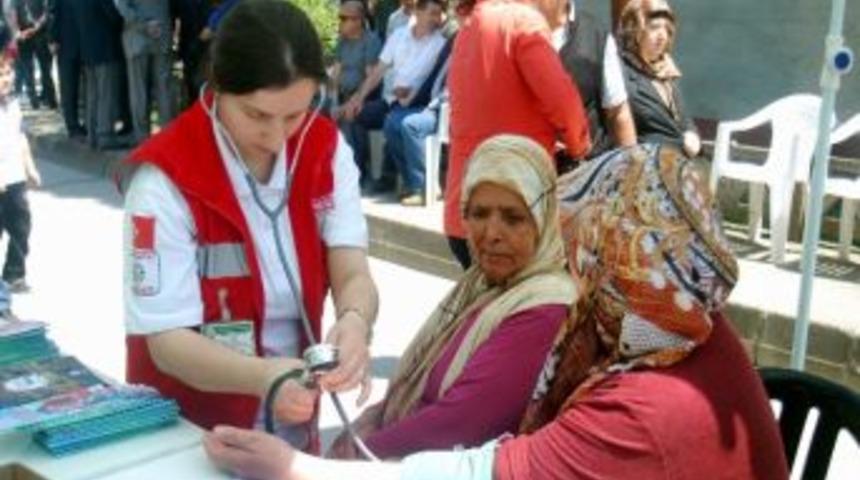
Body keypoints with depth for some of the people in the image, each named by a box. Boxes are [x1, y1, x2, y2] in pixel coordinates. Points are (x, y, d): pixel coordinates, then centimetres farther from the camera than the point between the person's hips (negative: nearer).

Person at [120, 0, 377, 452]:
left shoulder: (327, 149, -8)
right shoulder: (165, 178, -22)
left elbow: (353, 273, -15)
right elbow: (166, 339, -23)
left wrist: (354, 322, -37)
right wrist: (262, 376, -41)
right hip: (190, 430, -4)